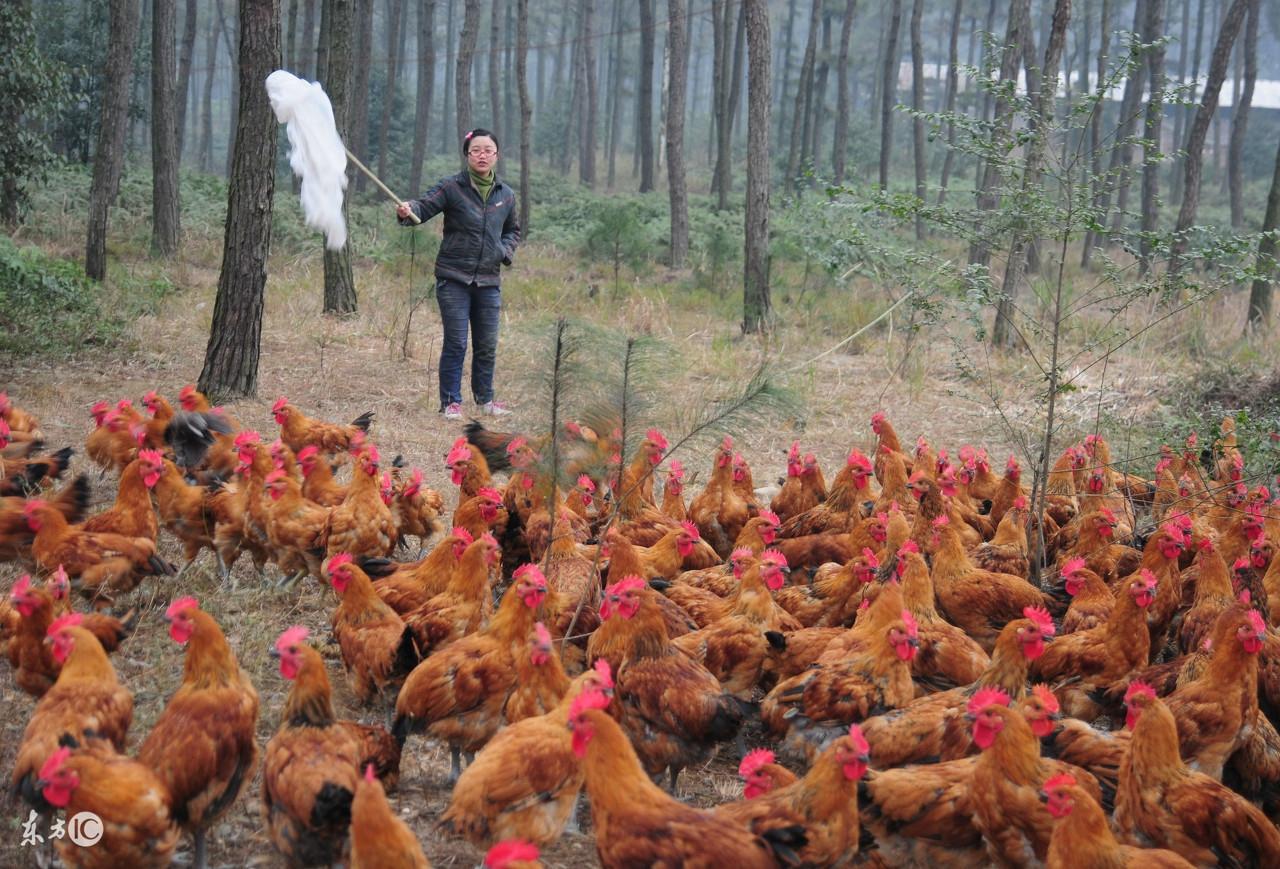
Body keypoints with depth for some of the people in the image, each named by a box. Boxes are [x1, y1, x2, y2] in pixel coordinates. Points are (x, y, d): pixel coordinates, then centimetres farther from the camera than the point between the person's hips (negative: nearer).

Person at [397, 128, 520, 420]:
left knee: (487, 345, 10)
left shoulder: (506, 195, 9)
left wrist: (505, 250, 4)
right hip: (454, 279, -4)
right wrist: (408, 211, -41)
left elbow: (513, 230, 24)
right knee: (456, 343, -4)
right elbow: (425, 205, -18)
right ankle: (451, 402, 7)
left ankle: (485, 399, 27)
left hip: (489, 281, 4)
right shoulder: (452, 187, -5)